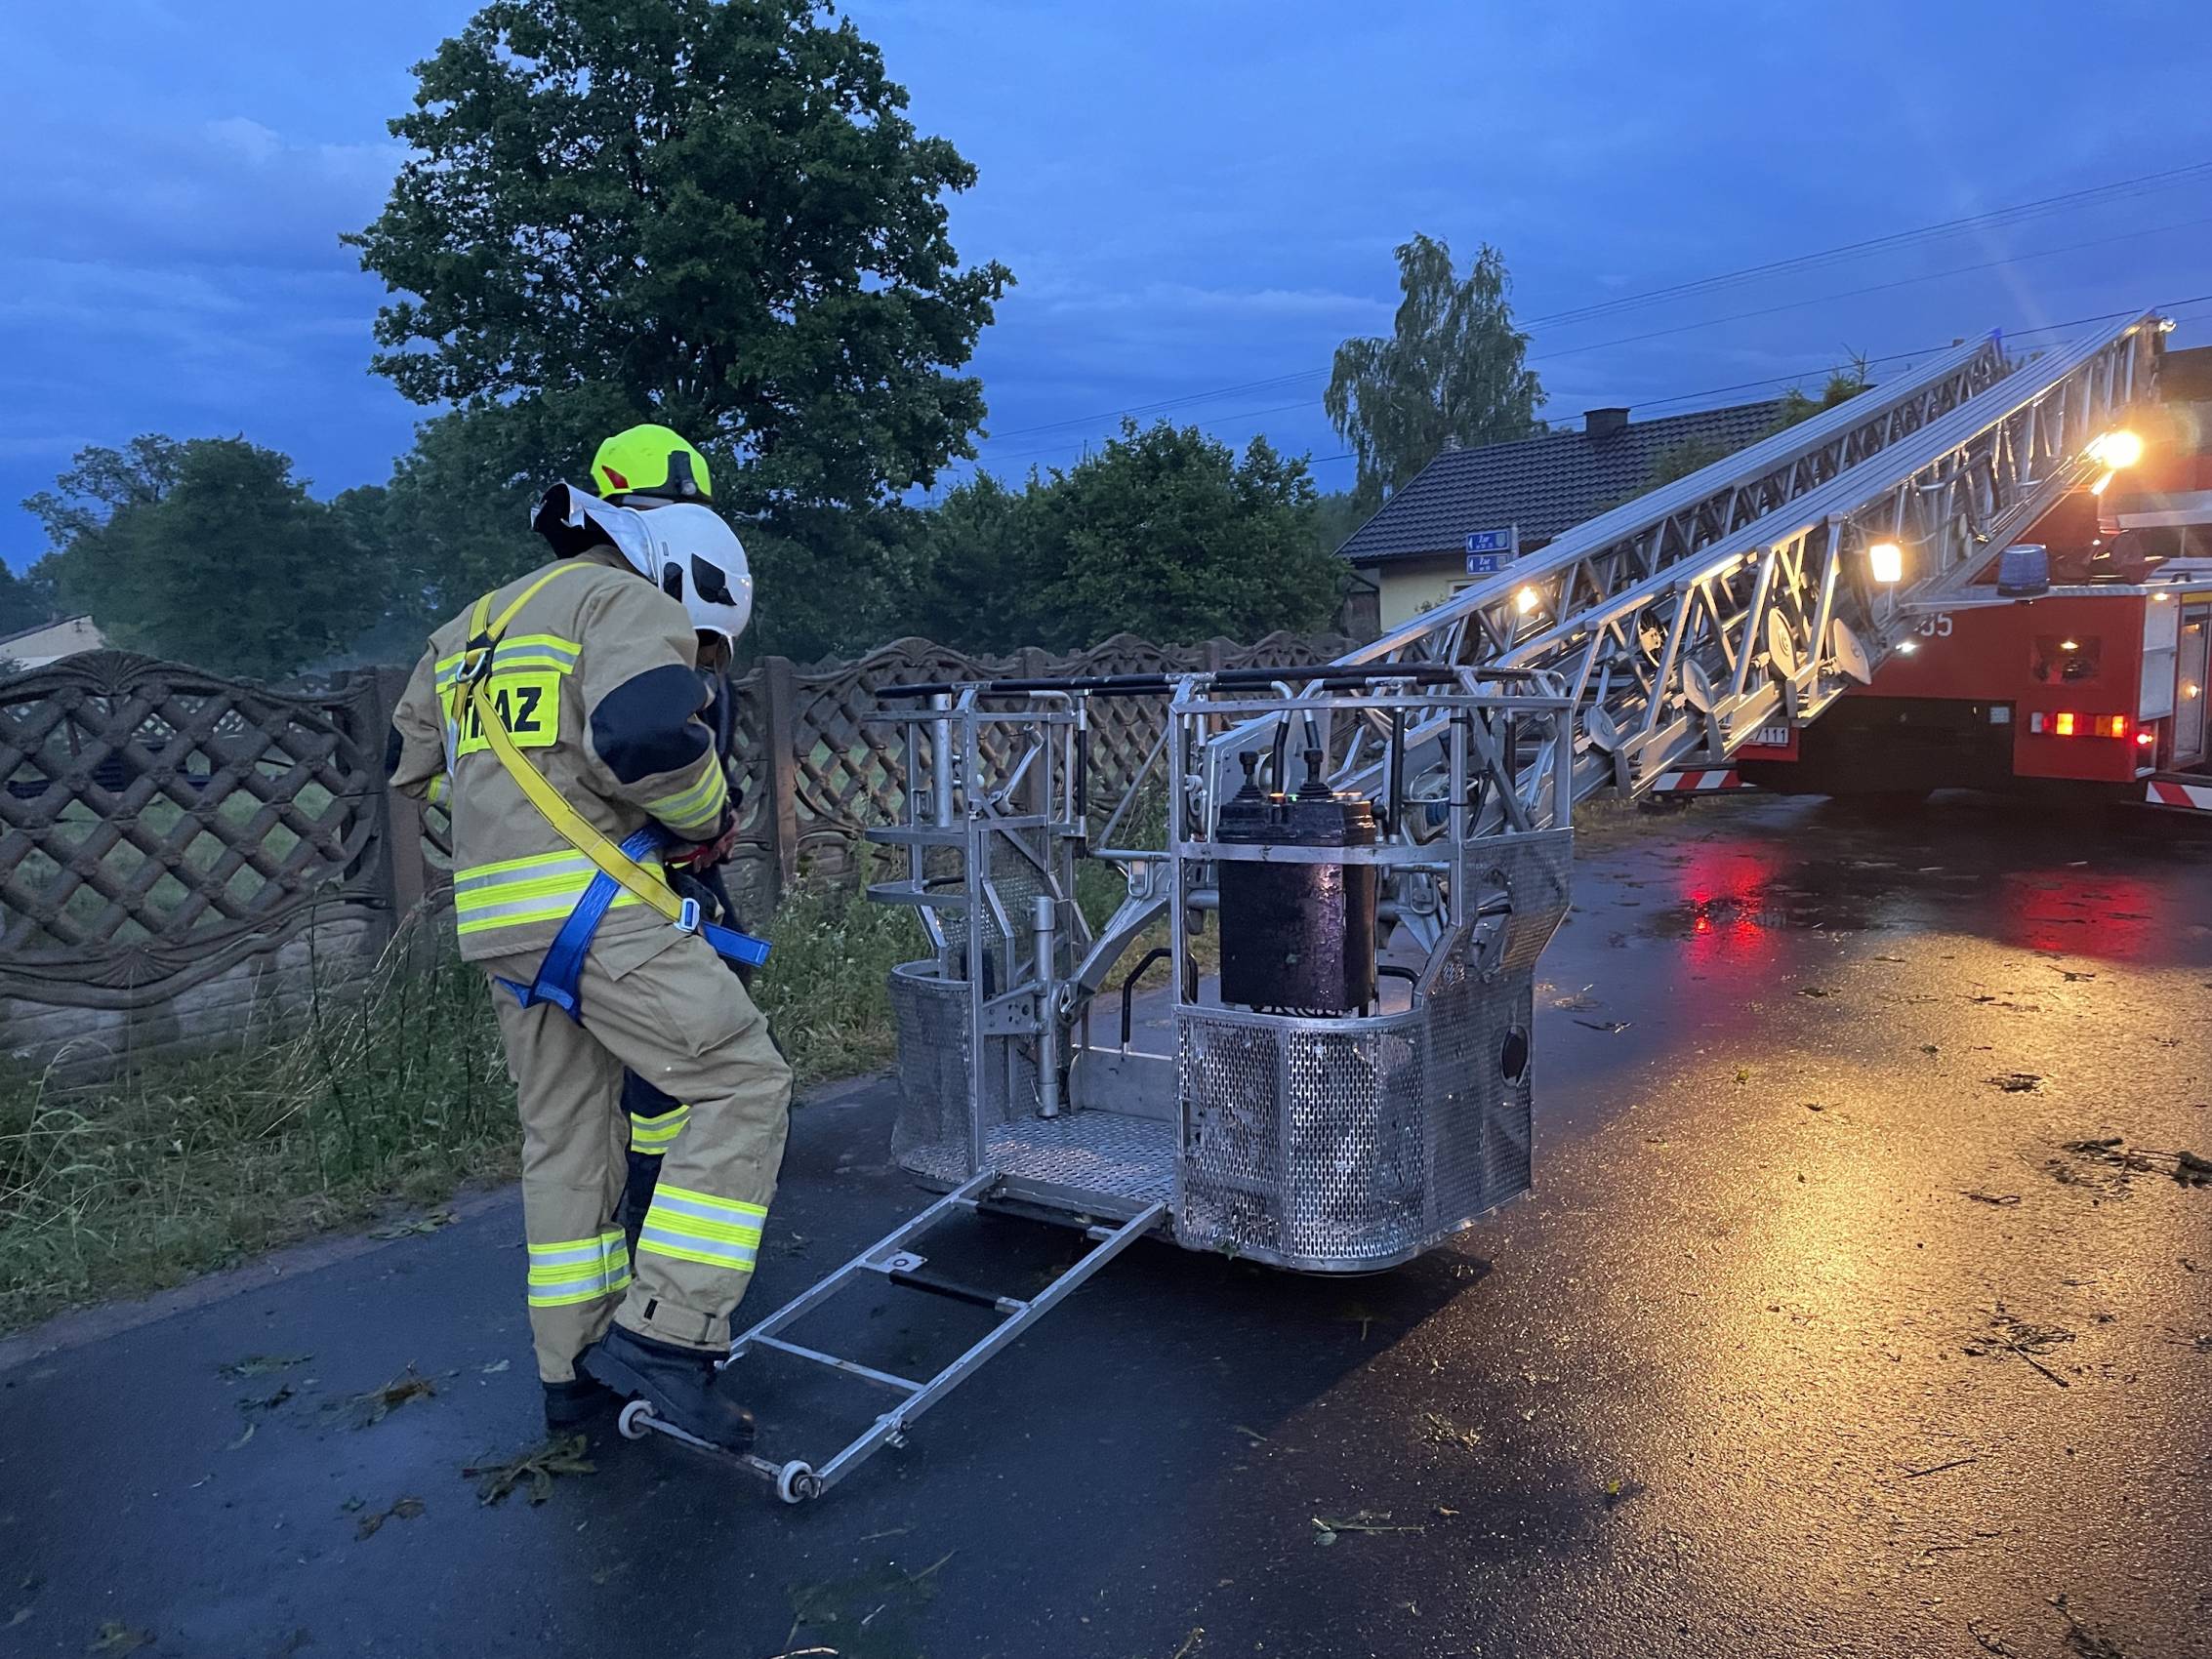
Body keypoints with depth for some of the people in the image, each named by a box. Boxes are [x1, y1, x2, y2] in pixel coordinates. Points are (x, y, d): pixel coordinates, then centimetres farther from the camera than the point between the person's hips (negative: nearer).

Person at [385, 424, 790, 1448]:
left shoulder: (477, 624, 24)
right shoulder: (628, 602, -4)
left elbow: (414, 758, 29)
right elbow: (650, 738, -23)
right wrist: (707, 817, -5)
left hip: (498, 919, 9)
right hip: (598, 904, -9)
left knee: (566, 1140, 15)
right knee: (740, 1088, -6)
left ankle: (576, 1372, 23)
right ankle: (662, 1334, -11)